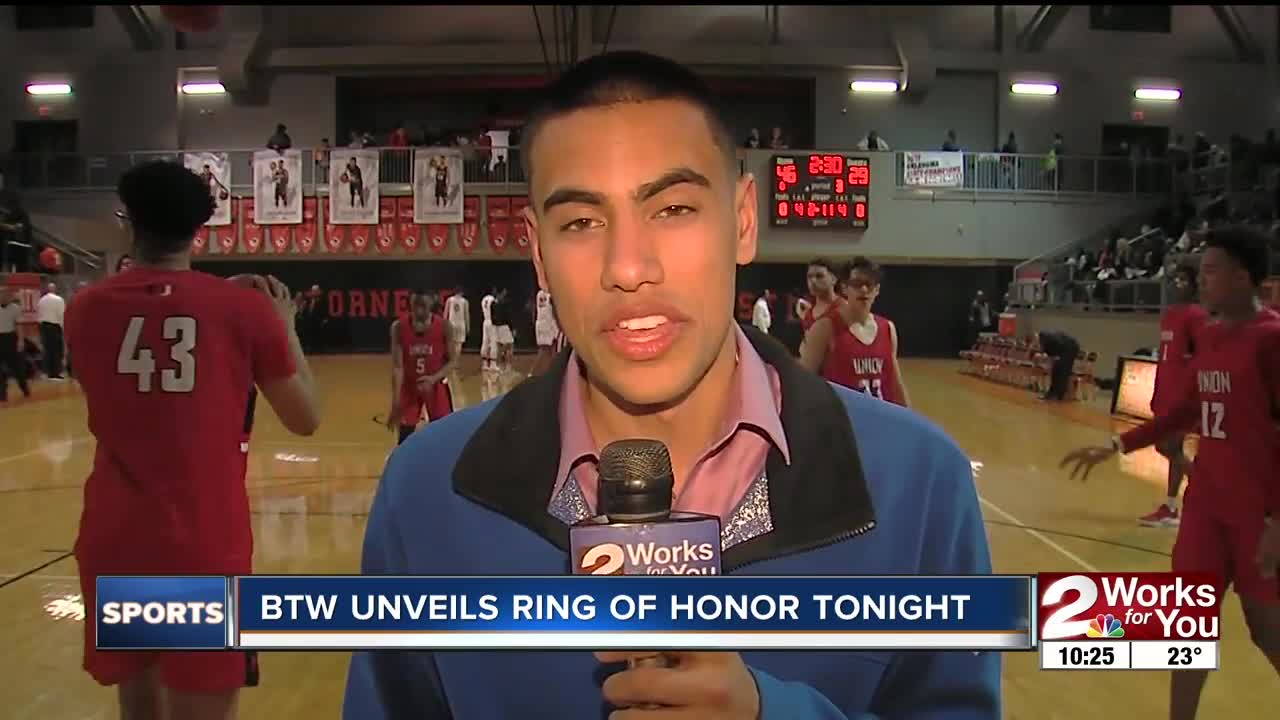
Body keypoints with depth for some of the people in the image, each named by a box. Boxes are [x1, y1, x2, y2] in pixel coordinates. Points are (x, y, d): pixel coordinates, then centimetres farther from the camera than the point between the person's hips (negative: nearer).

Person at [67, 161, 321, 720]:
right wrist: (285, 326, 16)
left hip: (110, 545, 3)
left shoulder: (86, 309, 2)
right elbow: (305, 420, 3)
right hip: (205, 549, -3)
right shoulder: (243, 307, -5)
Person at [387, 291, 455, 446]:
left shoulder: (443, 327, -17)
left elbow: (452, 361, -9)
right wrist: (395, 402, -23)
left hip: (436, 386, 0)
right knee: (405, 436, 2)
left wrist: (434, 378, -27)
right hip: (409, 387, 0)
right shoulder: (399, 327, -16)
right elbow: (397, 366, -17)